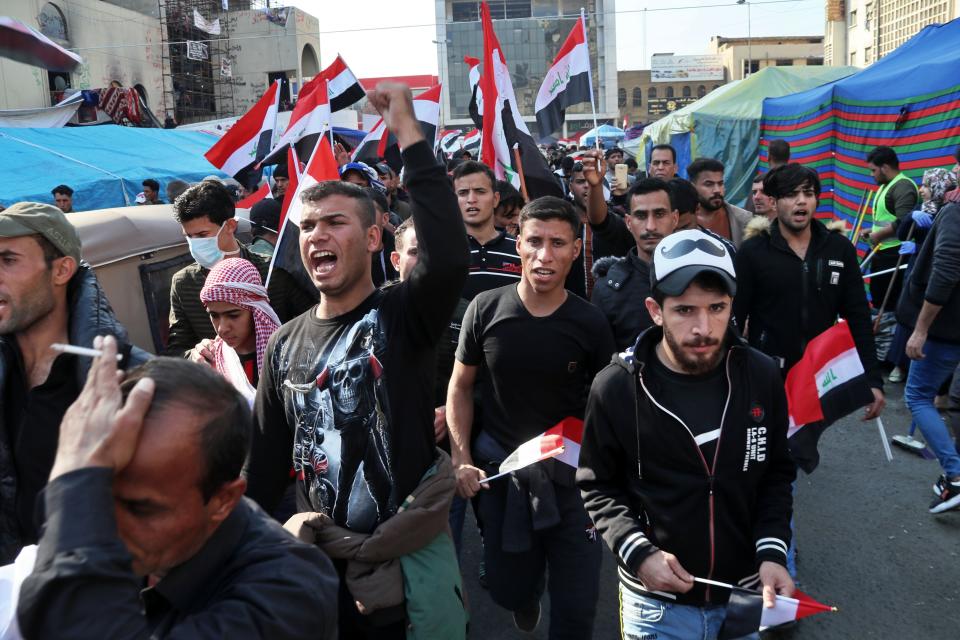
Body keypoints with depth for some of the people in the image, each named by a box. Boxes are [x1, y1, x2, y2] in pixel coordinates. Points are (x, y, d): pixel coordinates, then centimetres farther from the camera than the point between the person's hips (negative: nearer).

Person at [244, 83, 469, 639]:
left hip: (411, 559, -4)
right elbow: (267, 459, 11)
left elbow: (449, 258, -33)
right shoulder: (286, 343, 4)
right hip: (319, 565, 5)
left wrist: (408, 133, -31)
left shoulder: (404, 316, -11)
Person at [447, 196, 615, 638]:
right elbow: (460, 388, 1)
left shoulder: (590, 324, -8)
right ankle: (527, 600, 53)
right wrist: (462, 461, -6)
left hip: (570, 473, 0)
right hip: (498, 469, 1)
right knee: (508, 589, 18)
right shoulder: (485, 309, -8)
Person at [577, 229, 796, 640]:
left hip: (747, 593, 3)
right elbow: (597, 486, -5)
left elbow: (776, 474, 4)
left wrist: (772, 551, -8)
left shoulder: (761, 375, -8)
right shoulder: (616, 387, -16)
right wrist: (638, 553, -17)